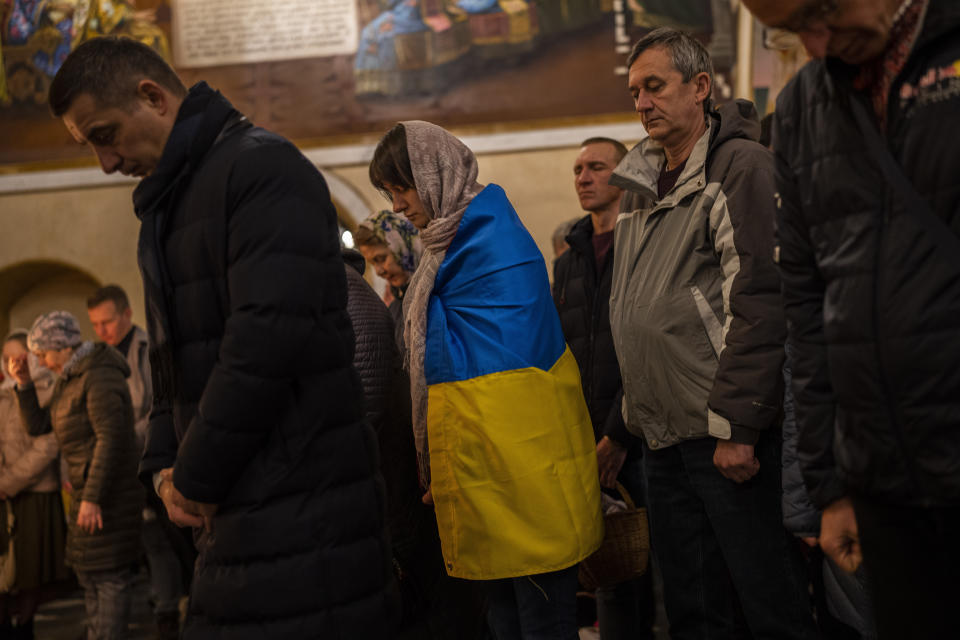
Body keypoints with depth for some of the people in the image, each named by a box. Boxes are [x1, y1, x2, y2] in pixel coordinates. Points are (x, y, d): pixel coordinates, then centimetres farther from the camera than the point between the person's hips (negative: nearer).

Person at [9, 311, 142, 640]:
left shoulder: (100, 378, -17)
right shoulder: (68, 381, 14)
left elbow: (111, 439, -24)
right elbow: (38, 426, 16)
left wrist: (92, 499, -26)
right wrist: (24, 384, 2)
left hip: (108, 492, -11)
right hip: (86, 491, 11)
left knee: (109, 574, -6)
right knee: (87, 569, 18)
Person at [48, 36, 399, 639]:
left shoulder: (264, 167, -10)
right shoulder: (166, 210, 21)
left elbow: (270, 337, -21)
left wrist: (198, 479, -13)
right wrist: (165, 467, 5)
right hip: (236, 510, 9)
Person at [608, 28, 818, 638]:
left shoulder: (741, 165, -6)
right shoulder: (642, 187, 18)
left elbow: (759, 299, -15)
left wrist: (735, 424, -19)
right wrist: (624, 426, 19)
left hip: (728, 434, -7)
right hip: (664, 437, 8)